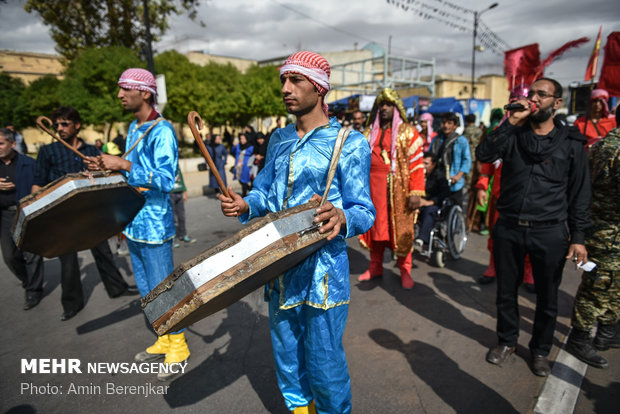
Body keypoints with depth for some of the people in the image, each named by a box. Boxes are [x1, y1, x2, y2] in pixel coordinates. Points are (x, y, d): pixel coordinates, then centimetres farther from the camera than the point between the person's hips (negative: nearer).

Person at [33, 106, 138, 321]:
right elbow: (38, 184, 0)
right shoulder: (48, 151, 1)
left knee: (102, 251, 11)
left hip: (91, 211, 2)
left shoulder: (92, 151, 7)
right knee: (68, 259, 5)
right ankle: (72, 303, 21)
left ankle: (117, 287, 27)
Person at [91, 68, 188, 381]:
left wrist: (123, 164, -25)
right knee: (147, 291, 18)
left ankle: (178, 348, 20)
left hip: (155, 225, -9)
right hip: (133, 224, 9)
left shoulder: (162, 131, -15)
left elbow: (166, 179, -24)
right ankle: (164, 341, 35)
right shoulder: (134, 128, 13)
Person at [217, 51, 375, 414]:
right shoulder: (280, 139, 10)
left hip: (323, 269, -5)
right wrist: (246, 205, -4)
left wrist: (341, 217, -33)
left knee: (324, 360, 7)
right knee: (286, 353, 20)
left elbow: (365, 211, -11)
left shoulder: (350, 143, -8)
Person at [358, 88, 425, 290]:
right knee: (375, 226, 7)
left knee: (401, 229, 1)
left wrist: (415, 193, -12)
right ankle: (375, 266, 23)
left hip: (399, 189, -3)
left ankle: (405, 271, 16)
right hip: (373, 188, 3)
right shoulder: (369, 133, 14)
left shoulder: (408, 132, 2)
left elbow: (416, 164, -5)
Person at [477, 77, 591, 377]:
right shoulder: (513, 135, 4)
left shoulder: (571, 142, 1)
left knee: (547, 298, 13)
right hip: (509, 228, 1)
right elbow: (483, 155, -15)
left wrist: (577, 237, -1)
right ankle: (507, 340, 37)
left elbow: (580, 193, 2)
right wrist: (510, 122, -19)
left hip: (550, 232, -1)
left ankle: (540, 349, 35)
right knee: (506, 292, 15)